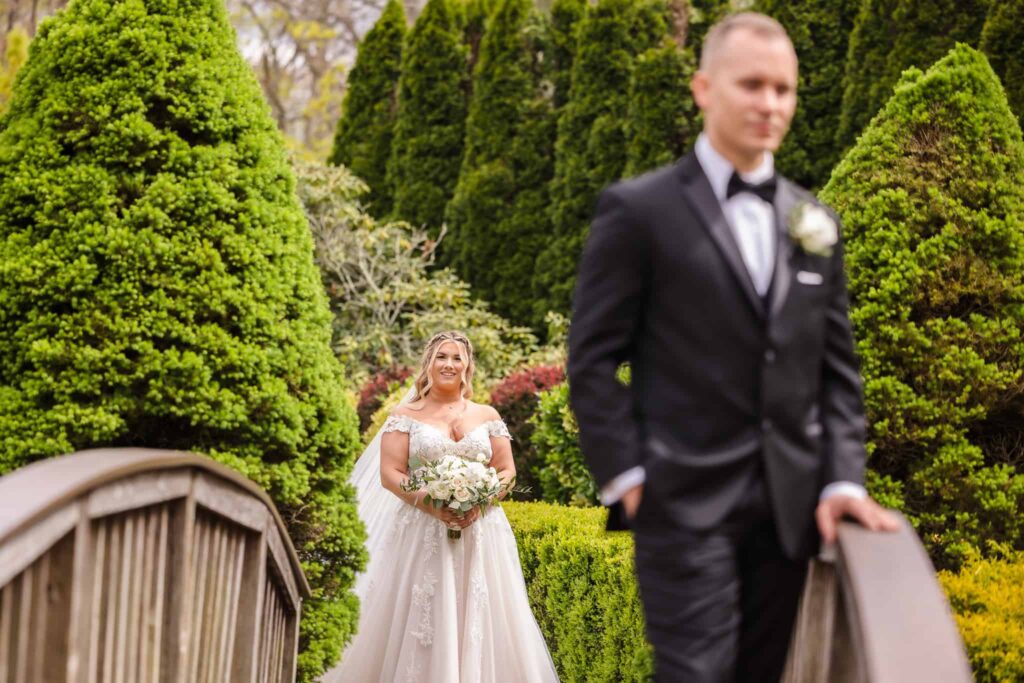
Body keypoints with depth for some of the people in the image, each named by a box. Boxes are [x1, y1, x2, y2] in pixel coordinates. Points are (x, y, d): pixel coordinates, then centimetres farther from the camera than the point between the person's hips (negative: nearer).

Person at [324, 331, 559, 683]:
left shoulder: (487, 416, 12)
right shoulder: (407, 415, 6)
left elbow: (507, 471, 10)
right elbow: (389, 474, -2)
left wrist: (480, 503, -10)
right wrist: (430, 503, -17)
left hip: (480, 532, 2)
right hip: (422, 533, -2)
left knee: (482, 623, -4)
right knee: (420, 624, -7)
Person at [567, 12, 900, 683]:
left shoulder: (814, 222, 13)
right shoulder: (638, 210, -3)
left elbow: (836, 366, 13)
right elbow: (593, 358, -4)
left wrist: (843, 478, 1)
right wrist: (627, 476, -11)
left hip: (790, 502, 5)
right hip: (686, 499, -5)